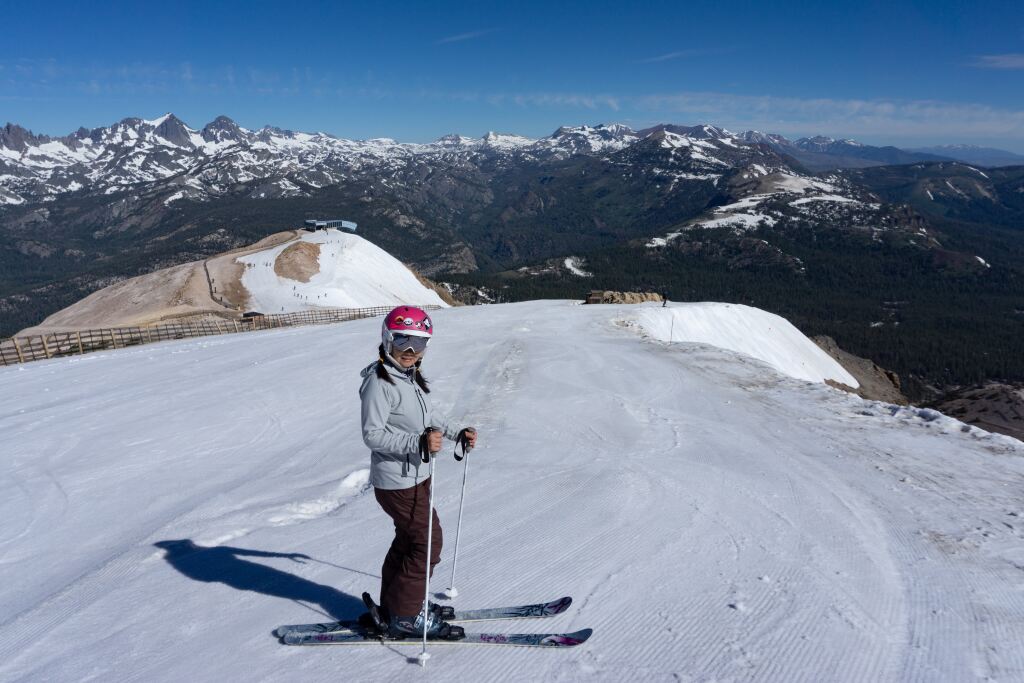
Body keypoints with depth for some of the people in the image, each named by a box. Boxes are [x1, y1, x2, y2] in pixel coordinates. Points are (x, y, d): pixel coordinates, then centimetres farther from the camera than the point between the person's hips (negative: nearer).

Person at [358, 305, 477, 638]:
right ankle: (406, 616, 16)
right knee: (428, 544, 0)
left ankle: (393, 605, 38)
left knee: (408, 540, 21)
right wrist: (418, 442, -34)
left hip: (417, 476, 9)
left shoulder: (411, 376, 6)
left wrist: (457, 432, 12)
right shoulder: (379, 382, -22)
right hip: (397, 482, -9)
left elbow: (428, 413, 21)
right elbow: (372, 434, -25)